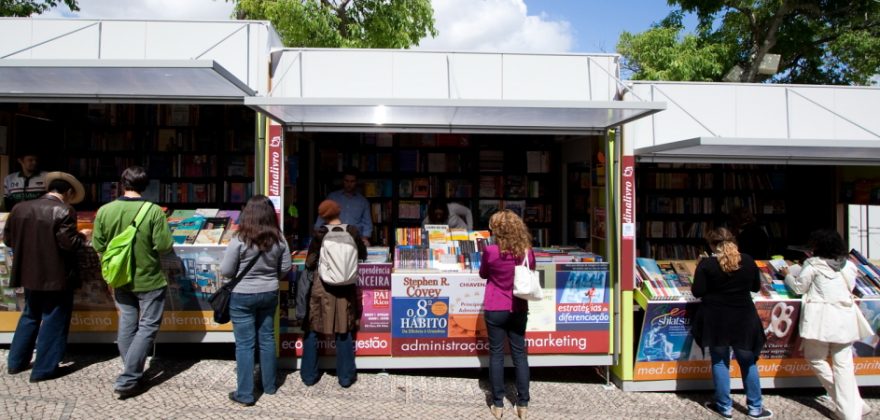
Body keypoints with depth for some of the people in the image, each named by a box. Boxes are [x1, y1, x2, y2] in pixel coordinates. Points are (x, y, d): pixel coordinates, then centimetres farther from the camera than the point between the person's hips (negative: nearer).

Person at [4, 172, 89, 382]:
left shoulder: (20, 208, 4)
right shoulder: (63, 211, -18)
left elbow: (8, 238, 11)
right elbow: (69, 244, -22)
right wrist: (82, 236, -3)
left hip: (30, 274, 7)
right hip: (56, 277, -7)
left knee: (29, 316, 24)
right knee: (53, 322, 5)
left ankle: (16, 362, 32)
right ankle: (44, 369, 12)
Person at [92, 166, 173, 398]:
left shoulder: (104, 210, -6)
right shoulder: (153, 210, -18)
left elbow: (97, 245, 1)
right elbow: (164, 245, -18)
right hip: (149, 280, -4)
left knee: (127, 326, 17)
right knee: (148, 327, 7)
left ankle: (132, 375, 29)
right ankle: (127, 380, 6)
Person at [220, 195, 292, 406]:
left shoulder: (239, 240, -18)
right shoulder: (279, 239, -6)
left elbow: (225, 271, -11)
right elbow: (285, 269, 3)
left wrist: (242, 272, 9)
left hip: (243, 297, -4)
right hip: (269, 294, 4)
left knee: (245, 344, 6)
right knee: (267, 339, 16)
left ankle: (245, 394, 16)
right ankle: (269, 385, 30)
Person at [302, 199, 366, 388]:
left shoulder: (320, 234, -10)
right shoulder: (352, 232, -5)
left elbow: (310, 263, -7)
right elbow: (363, 255, 9)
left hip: (321, 287, -1)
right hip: (345, 288, 2)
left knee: (312, 330, 14)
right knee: (344, 331, 12)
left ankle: (309, 375, 23)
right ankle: (345, 377, 19)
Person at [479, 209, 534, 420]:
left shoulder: (491, 251, -15)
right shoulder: (527, 252, -5)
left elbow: (483, 274, 3)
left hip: (495, 310, -3)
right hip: (518, 310, 3)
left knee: (496, 354, 8)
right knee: (520, 353, 12)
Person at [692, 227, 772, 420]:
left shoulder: (706, 264, -13)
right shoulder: (748, 261, -2)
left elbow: (697, 292, -12)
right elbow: (756, 287, 9)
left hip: (716, 320, -3)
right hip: (743, 319, 3)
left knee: (720, 362, 9)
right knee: (748, 362, 17)